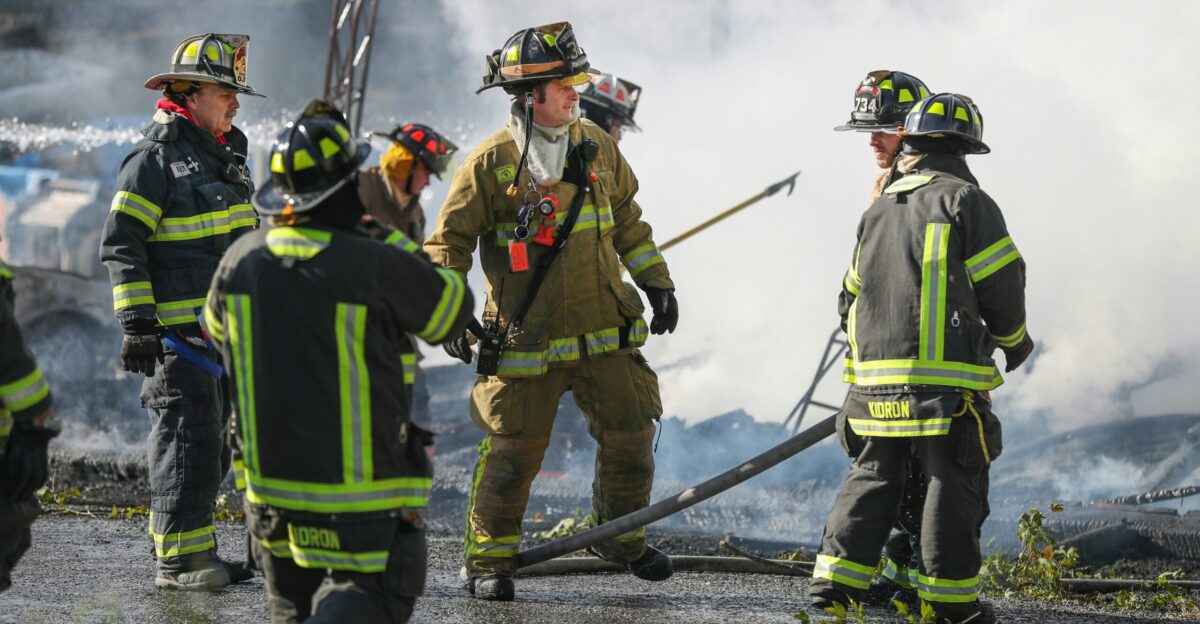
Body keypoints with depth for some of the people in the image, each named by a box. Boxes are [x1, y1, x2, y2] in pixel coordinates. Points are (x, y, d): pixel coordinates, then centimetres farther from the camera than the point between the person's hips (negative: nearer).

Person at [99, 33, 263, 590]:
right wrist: (136, 324, -21)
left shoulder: (223, 156, 17)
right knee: (186, 439, -10)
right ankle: (178, 560, -7)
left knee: (212, 443, 13)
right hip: (176, 331, -9)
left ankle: (193, 550, 21)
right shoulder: (154, 160, -11)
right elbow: (121, 245, -16)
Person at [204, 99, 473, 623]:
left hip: (271, 479, 5)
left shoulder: (242, 260, -4)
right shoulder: (380, 266, -18)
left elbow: (215, 327, 17)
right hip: (365, 492, -5)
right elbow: (454, 310, 0)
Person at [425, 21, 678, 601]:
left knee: (630, 434, 8)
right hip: (526, 337, -4)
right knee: (512, 451, -2)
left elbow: (626, 219, 18)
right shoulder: (490, 163, -10)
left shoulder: (596, 146, 4)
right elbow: (449, 241, -5)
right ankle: (489, 560, 15)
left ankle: (622, 537, 30)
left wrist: (656, 282, 16)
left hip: (603, 330, 4)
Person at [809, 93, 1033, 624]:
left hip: (874, 376, 6)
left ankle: (837, 574, 7)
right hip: (947, 376, -6)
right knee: (953, 481, 1)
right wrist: (1014, 339, 12)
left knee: (873, 476, 14)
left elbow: (851, 296, 20)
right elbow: (1001, 283, -6)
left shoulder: (878, 210, 16)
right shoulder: (967, 202, -4)